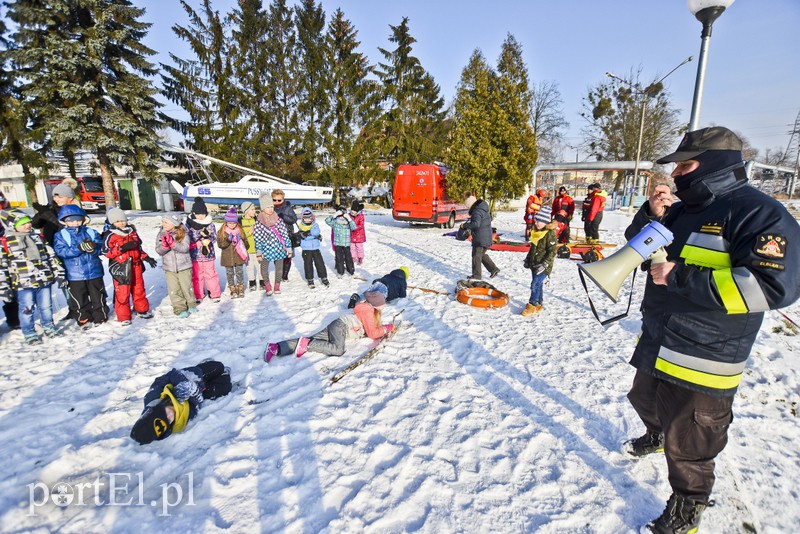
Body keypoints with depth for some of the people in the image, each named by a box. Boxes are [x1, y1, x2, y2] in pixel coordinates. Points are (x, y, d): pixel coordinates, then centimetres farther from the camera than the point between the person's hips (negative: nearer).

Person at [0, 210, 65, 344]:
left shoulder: (38, 238, 9)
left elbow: (51, 256, 13)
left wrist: (59, 274, 9)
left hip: (44, 280, 3)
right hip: (23, 283, -3)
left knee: (46, 306, 12)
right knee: (27, 309, 4)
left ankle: (49, 327, 28)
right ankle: (29, 334, 18)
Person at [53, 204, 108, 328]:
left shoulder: (91, 232, 4)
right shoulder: (60, 235, 1)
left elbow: (101, 247, -1)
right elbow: (61, 251, -13)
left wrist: (93, 248, -24)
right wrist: (79, 248, -25)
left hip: (94, 271, 1)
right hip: (75, 275, -1)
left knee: (98, 296, 11)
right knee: (80, 299, 9)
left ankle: (100, 317, 24)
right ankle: (84, 320, 22)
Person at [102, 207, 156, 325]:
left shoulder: (132, 232, 12)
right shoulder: (109, 235, -6)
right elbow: (107, 252, -13)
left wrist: (146, 258, 16)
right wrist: (123, 248, -23)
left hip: (135, 266, 5)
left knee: (139, 289, 16)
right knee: (122, 293, -1)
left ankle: (143, 310, 31)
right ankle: (124, 317, 8)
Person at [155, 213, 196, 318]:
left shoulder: (183, 234, -9)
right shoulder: (161, 235, 0)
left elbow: (185, 248, -19)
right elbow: (158, 251, -7)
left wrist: (172, 243, -32)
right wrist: (164, 245, -28)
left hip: (184, 267, -2)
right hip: (169, 268, 2)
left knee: (187, 287, 11)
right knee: (174, 290, 3)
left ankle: (191, 305, 30)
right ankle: (180, 308, 13)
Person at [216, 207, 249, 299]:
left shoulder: (240, 230, 1)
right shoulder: (221, 232, -3)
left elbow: (246, 244, 2)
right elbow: (220, 244, -11)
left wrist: (240, 241, -18)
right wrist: (228, 240, -24)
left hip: (239, 256, 1)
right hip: (228, 258, 0)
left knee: (240, 273, 8)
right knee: (230, 274, 8)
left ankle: (240, 289, 21)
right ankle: (233, 291, 19)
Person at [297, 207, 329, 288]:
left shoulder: (315, 225, 3)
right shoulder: (301, 226, 0)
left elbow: (317, 231, -17)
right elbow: (304, 236, -14)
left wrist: (308, 232, -24)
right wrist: (316, 236, -20)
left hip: (315, 248, 1)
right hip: (306, 249, -1)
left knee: (320, 263, 3)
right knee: (308, 264, 5)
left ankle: (324, 278, 15)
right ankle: (310, 280, 17)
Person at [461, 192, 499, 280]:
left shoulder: (477, 211, -18)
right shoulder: (484, 209, 13)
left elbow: (476, 224, -29)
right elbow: (490, 219, 25)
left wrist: (465, 225, -17)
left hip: (480, 237, -10)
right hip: (487, 236, 10)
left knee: (476, 255, 1)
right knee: (482, 254, 21)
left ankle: (476, 275, 9)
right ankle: (493, 269, 19)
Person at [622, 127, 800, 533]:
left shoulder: (758, 213, -18)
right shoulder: (684, 210, 7)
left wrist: (680, 277, -28)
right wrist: (652, 214, -6)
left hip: (702, 362, -8)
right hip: (656, 345, 8)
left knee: (687, 445, 8)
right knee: (645, 401, 31)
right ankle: (658, 437, 61)